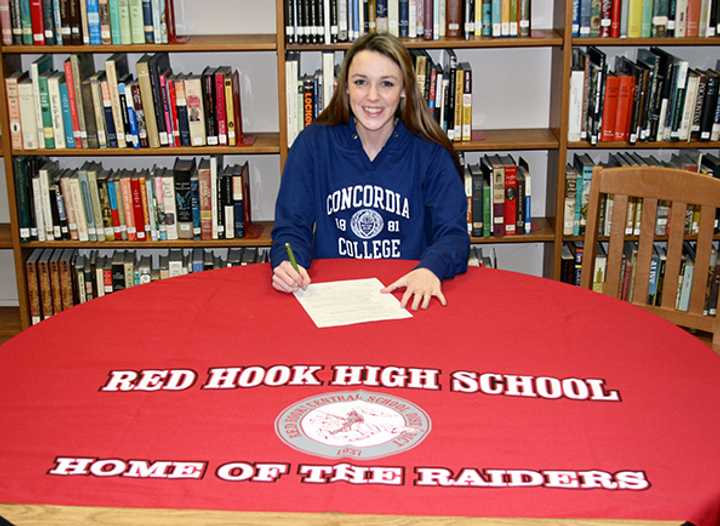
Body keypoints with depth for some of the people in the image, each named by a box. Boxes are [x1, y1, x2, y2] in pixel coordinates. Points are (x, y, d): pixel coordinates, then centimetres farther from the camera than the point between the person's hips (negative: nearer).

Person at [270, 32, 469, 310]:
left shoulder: (431, 153, 4)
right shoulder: (312, 144, 7)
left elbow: (453, 232, -2)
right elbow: (292, 226, 4)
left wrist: (429, 269, -25)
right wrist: (288, 262, -19)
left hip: (409, 297, 0)